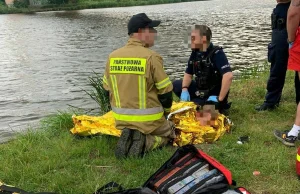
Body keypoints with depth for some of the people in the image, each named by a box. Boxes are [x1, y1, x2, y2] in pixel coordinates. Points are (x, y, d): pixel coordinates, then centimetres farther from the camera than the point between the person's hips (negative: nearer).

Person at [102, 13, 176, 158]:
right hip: (148, 119, -6)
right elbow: (165, 91, -11)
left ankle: (129, 139, 4)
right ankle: (144, 144, -6)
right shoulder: (151, 57, -18)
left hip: (121, 119, 6)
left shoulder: (112, 56, -1)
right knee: (169, 133, 23)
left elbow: (107, 89, 9)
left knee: (134, 133, 38)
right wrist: (166, 111, 10)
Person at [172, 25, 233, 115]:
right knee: (176, 85, -1)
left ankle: (220, 106, 0)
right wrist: (184, 89, -8)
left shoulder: (217, 53, -23)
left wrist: (220, 98, -31)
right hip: (200, 90, 7)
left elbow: (228, 76, -35)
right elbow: (188, 73, 11)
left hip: (213, 96, -7)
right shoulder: (195, 53, 2)